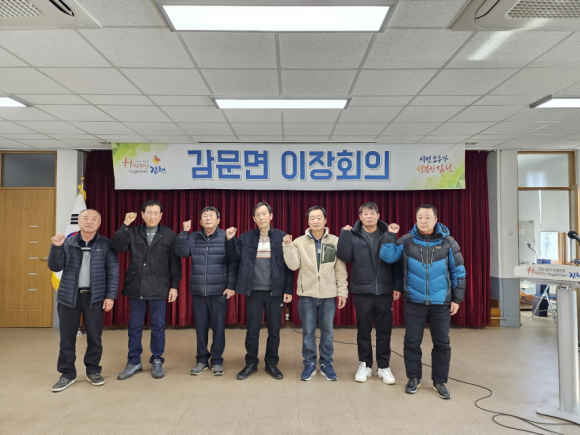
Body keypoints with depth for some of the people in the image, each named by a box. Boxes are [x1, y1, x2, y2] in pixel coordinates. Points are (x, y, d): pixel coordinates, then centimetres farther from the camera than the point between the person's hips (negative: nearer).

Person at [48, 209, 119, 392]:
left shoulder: (106, 244, -2)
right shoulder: (68, 242, 4)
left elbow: (113, 271, -2)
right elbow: (55, 267, 1)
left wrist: (110, 296, -7)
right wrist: (56, 247, -15)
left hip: (94, 296, -1)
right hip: (69, 296, 2)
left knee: (94, 336, 6)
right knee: (67, 337, 7)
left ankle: (93, 370, 23)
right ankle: (67, 374, 22)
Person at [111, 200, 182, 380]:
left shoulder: (169, 235, 0)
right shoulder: (132, 232, 4)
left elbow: (175, 262, 1)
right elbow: (116, 247, -11)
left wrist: (174, 285, -3)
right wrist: (125, 225, -14)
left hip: (159, 289, -1)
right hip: (136, 287, 2)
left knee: (158, 326, 8)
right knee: (134, 326, 11)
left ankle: (157, 361, 23)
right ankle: (134, 362, 25)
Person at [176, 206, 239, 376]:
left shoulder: (226, 237, -3)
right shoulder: (193, 237, 7)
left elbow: (233, 263, -5)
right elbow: (182, 252, -7)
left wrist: (231, 286, -10)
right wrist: (184, 232, -13)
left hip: (219, 291, -3)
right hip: (198, 291, 3)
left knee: (218, 326, 4)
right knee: (200, 326, 9)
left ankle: (217, 361, 18)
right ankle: (202, 360, 24)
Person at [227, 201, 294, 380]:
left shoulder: (281, 237, -2)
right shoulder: (246, 237, 3)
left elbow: (288, 265, -2)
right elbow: (236, 257, 1)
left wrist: (288, 289, -5)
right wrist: (231, 239, -12)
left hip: (275, 290, 0)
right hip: (254, 290, 1)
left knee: (274, 330, 10)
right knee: (252, 329, 8)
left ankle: (271, 364, 25)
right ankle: (251, 363, 24)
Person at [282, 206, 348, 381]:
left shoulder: (335, 241, 0)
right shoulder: (300, 242, 0)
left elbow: (341, 269, 1)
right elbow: (293, 265, -8)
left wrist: (342, 291, -1)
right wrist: (288, 246, -17)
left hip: (329, 294, 0)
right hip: (307, 294, 0)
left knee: (327, 331, 11)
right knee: (308, 331, 8)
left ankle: (326, 364, 26)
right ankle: (309, 364, 23)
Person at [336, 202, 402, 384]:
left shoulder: (388, 234, 2)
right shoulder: (353, 235, 0)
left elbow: (396, 261, 2)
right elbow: (344, 257, -12)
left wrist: (398, 286, -2)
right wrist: (344, 234, -16)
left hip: (385, 290, 1)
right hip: (362, 291, 0)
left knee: (384, 331, 9)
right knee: (363, 330, 10)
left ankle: (384, 366, 23)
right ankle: (365, 364, 25)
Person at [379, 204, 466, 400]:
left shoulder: (448, 243, -1)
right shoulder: (406, 241, -1)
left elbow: (458, 271, 4)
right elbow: (387, 256, -6)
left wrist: (456, 299, 2)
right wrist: (391, 235, -13)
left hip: (441, 302, 0)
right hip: (414, 302, 0)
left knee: (442, 343, 9)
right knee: (412, 342, 8)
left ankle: (440, 381, 25)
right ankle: (414, 378, 25)